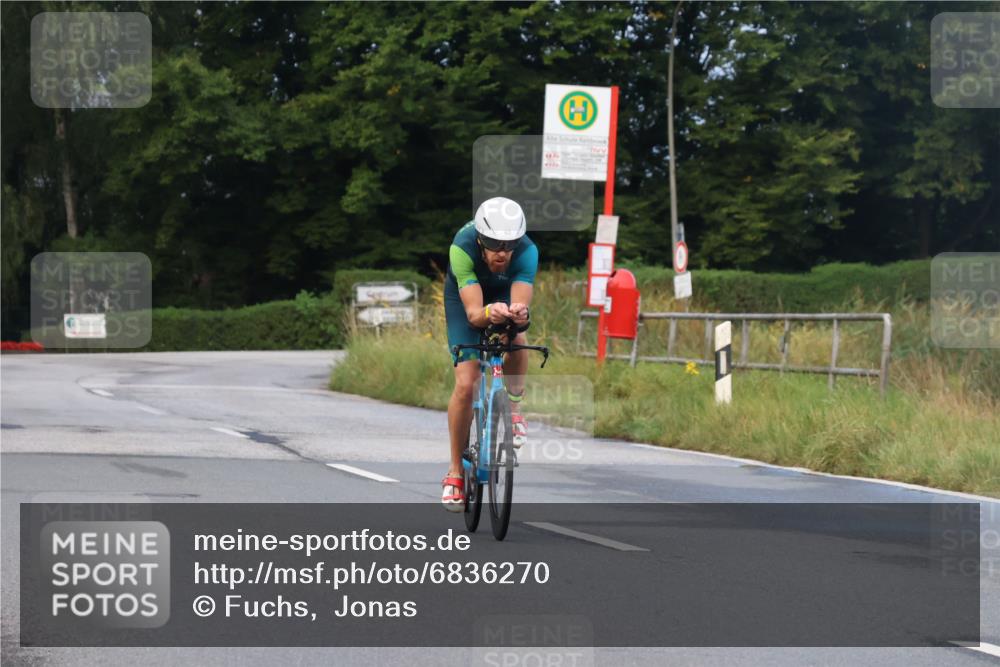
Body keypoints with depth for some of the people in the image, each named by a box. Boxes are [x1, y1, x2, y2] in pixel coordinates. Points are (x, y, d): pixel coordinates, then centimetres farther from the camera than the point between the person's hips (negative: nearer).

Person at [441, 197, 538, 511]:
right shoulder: (463, 248, -39)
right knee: (465, 384, -12)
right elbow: (473, 313, -44)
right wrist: (488, 313, -67)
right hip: (465, 295, -1)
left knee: (517, 339, -33)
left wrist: (520, 314, -67)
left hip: (505, 293, 1)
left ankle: (513, 409, -4)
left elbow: (521, 303, -44)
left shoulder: (526, 251, -35)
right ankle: (455, 471, 3)